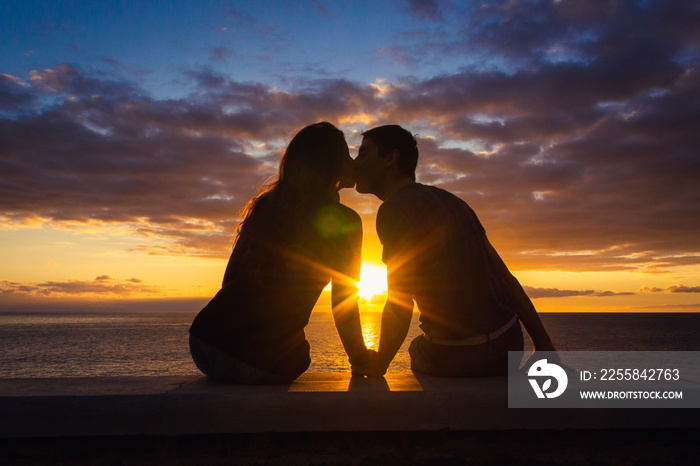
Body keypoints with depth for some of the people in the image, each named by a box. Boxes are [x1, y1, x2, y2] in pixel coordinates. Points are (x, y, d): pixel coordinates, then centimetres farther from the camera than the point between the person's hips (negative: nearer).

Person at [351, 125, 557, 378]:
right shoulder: (450, 200, 11)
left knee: (418, 349, 29)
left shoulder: (393, 210, -13)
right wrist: (543, 343, 9)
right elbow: (504, 274, 8)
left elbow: (399, 306, -18)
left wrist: (377, 365, -2)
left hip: (455, 358, -5)